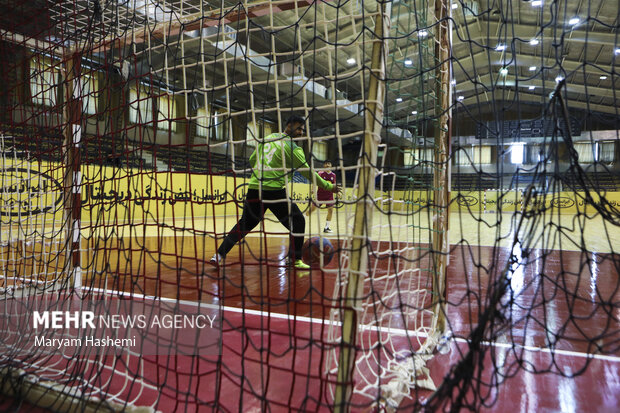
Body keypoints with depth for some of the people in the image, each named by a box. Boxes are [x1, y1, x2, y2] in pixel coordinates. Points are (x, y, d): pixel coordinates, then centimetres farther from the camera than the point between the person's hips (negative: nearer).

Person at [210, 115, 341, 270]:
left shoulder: (268, 138, 15)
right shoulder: (293, 148, -4)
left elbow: (251, 160, 21)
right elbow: (307, 172, -3)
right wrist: (328, 186, 5)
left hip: (254, 188, 6)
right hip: (274, 190, -6)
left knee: (245, 223, 18)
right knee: (298, 221, 8)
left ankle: (219, 254, 15)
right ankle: (295, 259, 8)